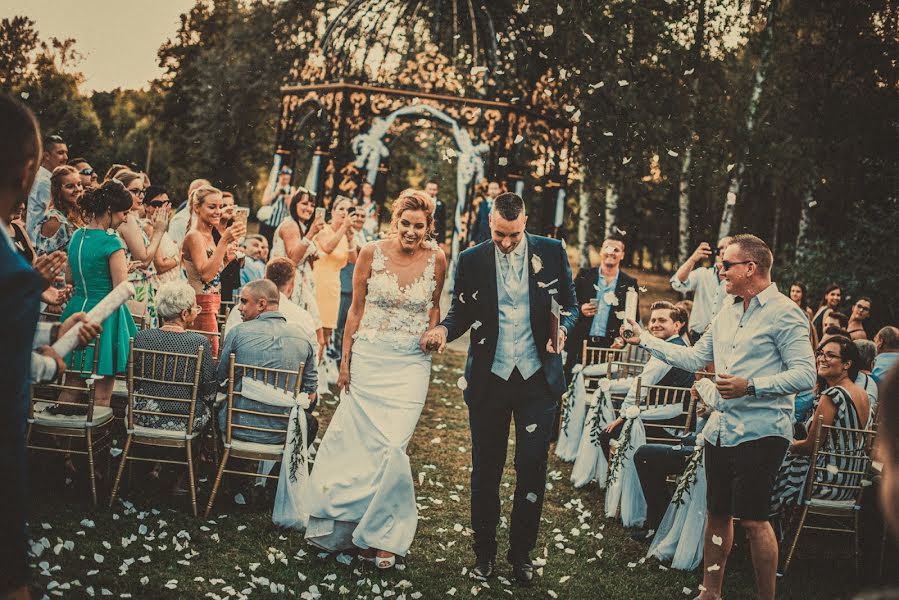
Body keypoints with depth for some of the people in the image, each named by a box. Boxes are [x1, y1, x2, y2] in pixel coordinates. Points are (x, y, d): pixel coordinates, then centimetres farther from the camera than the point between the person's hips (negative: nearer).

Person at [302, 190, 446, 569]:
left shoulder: (436, 260, 0)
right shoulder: (372, 254, -3)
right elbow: (356, 308, 3)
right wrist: (345, 360, 2)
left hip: (411, 364, 0)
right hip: (369, 358, 0)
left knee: (392, 446, -6)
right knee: (361, 440, 4)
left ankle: (382, 535, 9)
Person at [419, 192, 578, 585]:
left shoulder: (552, 253, 0)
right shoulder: (471, 261, 0)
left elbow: (570, 304, 6)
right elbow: (461, 313, 6)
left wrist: (563, 328, -15)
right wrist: (444, 330, -14)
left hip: (537, 378, 0)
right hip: (489, 378, 1)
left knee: (532, 468, 4)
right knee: (485, 469, 10)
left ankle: (521, 553, 20)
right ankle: (484, 550, 26)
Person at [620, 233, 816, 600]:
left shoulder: (784, 313, -10)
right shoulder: (727, 312, 14)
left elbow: (805, 375, -16)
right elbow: (694, 358, 18)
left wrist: (751, 386, -24)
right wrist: (644, 339, 14)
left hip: (761, 432, -8)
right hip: (721, 429, 8)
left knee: (753, 519, -7)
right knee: (717, 513, 14)